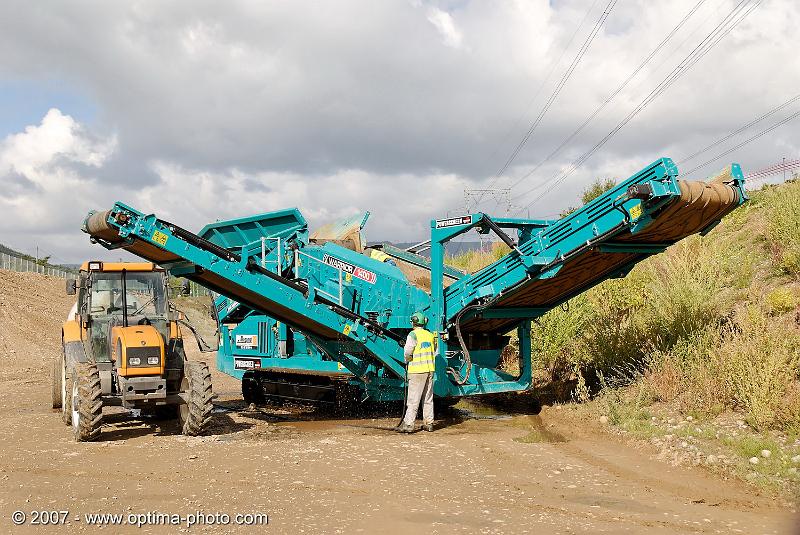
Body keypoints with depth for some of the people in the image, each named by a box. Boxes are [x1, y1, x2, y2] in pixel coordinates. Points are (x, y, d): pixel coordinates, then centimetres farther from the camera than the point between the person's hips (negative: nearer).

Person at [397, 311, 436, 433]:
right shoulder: (430, 335, 11)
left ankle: (408, 424, -6)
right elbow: (435, 352, 17)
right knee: (428, 398, 12)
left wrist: (407, 360, 5)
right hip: (430, 369, 6)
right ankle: (428, 423, 15)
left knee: (413, 399, -5)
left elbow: (407, 352, -14)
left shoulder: (413, 335, -9)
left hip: (417, 370, -6)